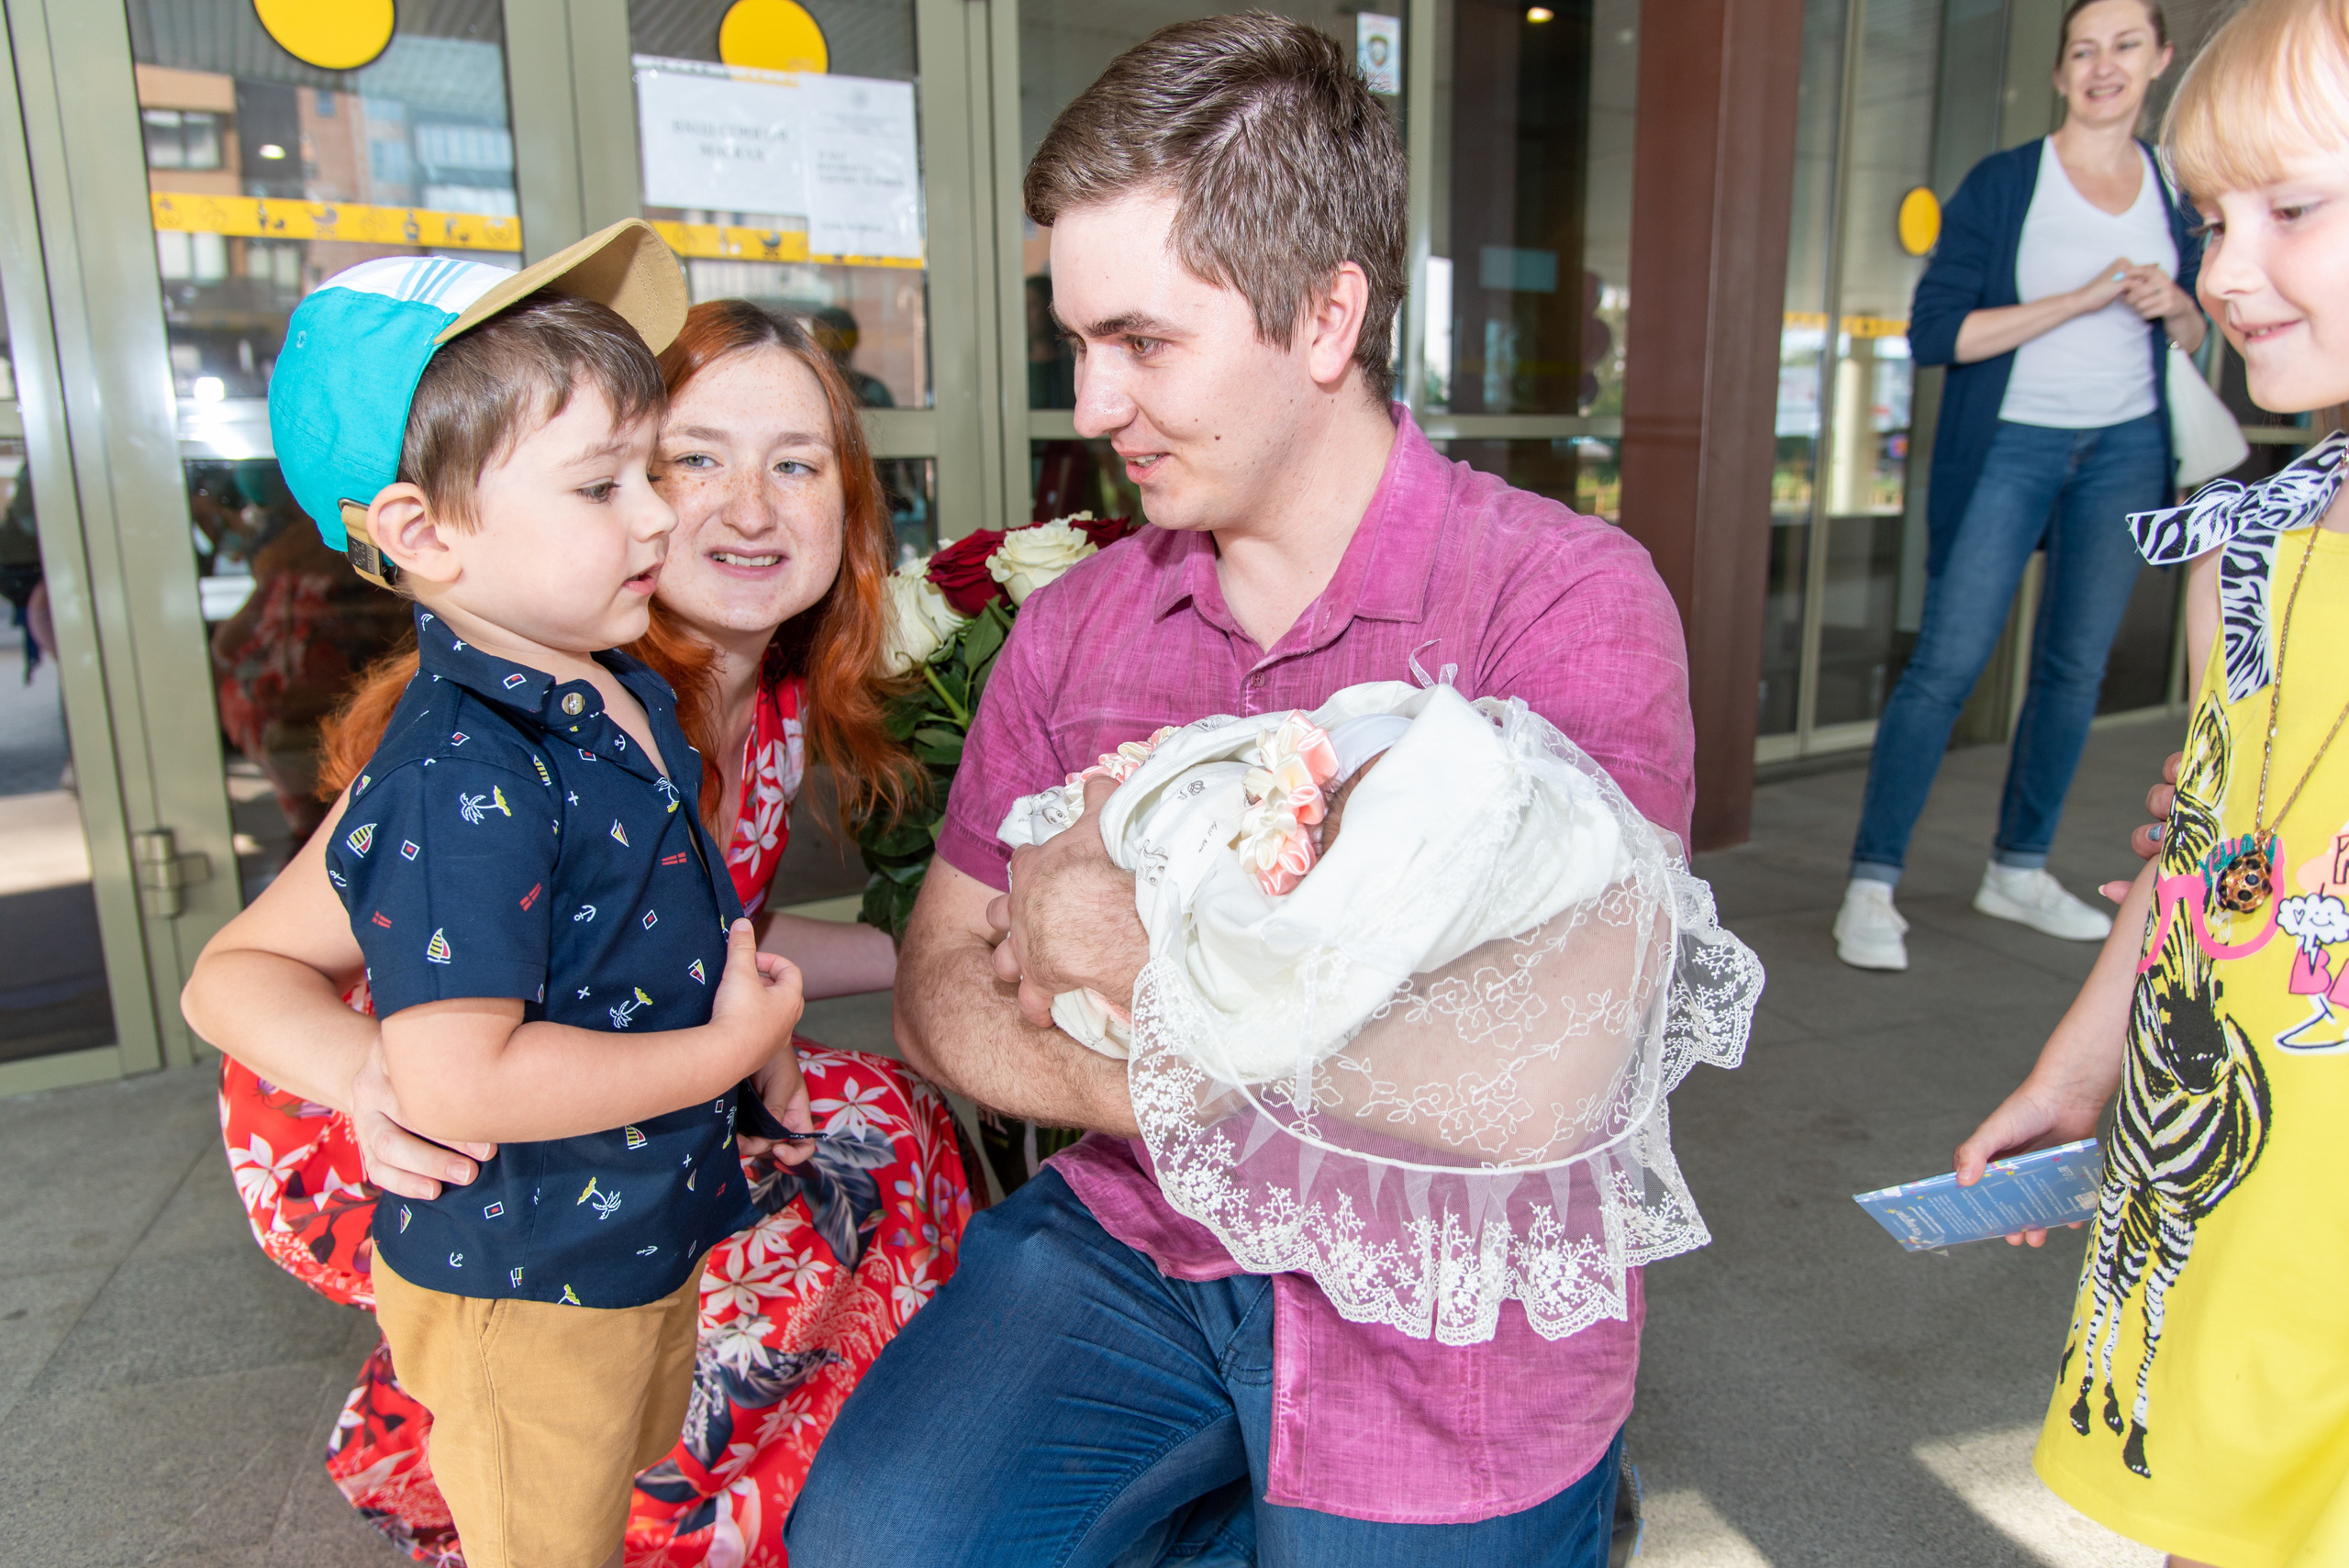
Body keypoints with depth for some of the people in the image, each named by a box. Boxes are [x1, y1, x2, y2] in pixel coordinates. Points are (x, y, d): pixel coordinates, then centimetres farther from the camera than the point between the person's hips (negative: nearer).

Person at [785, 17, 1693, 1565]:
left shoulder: (1568, 602, -13)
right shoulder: (1073, 626, 2)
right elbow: (943, 982, 3)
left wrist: (1153, 950, -17)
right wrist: (1128, 1089, -17)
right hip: (1134, 1244, 3)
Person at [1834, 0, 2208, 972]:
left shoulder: (2174, 189, 10)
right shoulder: (2004, 183, -4)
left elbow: (2192, 338, 19)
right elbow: (1935, 329, -13)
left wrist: (2174, 306, -4)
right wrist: (2081, 299, -18)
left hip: (2126, 449, 5)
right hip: (2010, 445, -5)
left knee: (2076, 669, 8)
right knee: (1947, 664, -11)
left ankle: (2018, 870, 20)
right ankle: (1871, 884, -7)